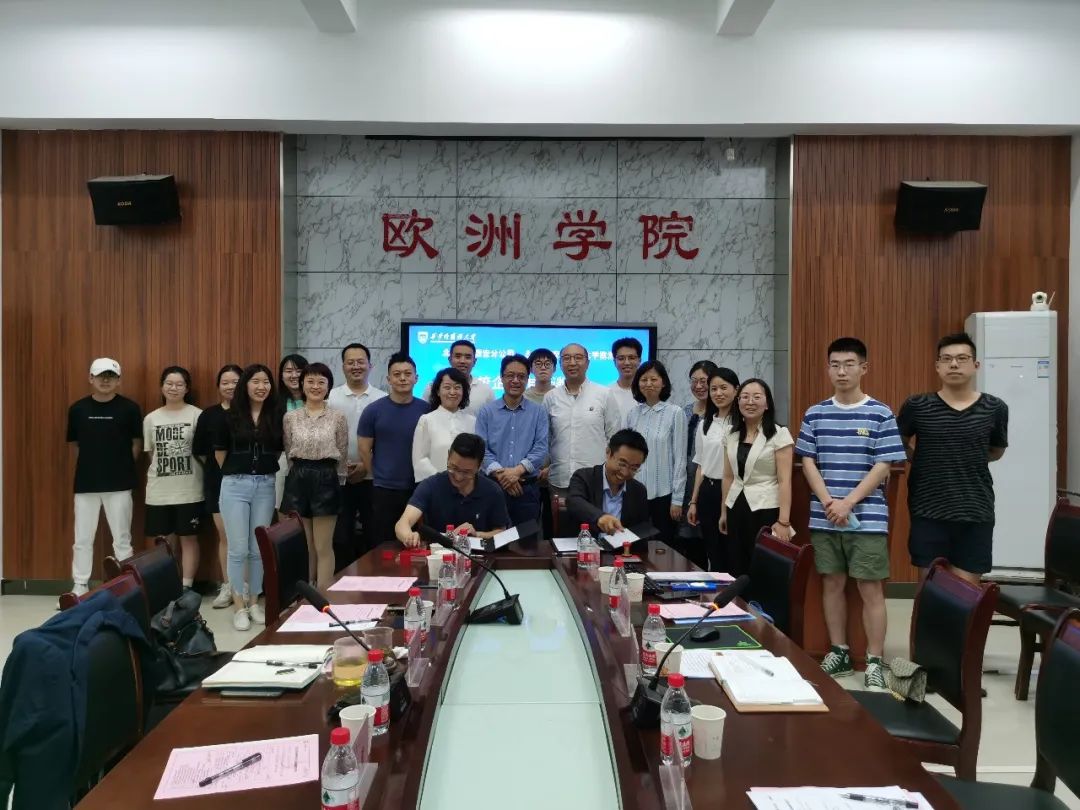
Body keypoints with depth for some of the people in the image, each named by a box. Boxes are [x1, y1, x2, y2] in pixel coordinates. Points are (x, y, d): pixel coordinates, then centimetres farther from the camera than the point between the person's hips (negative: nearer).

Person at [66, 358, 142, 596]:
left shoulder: (129, 408, -3)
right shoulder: (77, 409, 4)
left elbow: (137, 444, 3)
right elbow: (75, 445, 11)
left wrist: (121, 467, 1)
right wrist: (89, 466, 6)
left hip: (119, 484, -2)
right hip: (85, 483, 2)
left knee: (122, 539, 5)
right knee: (82, 540, 9)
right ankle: (79, 587, 20)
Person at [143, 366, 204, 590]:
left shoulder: (197, 415, -3)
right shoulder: (151, 419, 8)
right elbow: (150, 453, 14)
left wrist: (190, 471, -5)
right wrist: (162, 469, 4)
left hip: (189, 490, -3)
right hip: (158, 491, 3)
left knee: (189, 538, 4)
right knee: (162, 541, 8)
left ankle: (186, 587, 12)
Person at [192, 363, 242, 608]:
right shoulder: (208, 415, 3)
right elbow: (199, 450, 9)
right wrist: (216, 467, 8)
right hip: (217, 482, 3)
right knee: (224, 535, 9)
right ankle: (227, 586, 18)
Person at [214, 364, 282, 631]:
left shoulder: (276, 416, 2)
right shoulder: (231, 416, -2)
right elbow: (220, 451, 10)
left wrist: (265, 468, 11)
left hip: (265, 486, 2)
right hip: (235, 486, -1)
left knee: (259, 549, 8)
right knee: (238, 549, 1)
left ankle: (254, 602, 21)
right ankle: (239, 607, 12)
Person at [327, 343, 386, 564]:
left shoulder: (382, 399, 1)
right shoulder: (331, 397, 1)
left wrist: (368, 465, -8)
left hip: (373, 478, 0)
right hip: (340, 478, 0)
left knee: (374, 536, 9)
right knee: (341, 537, 7)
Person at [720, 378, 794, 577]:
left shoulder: (779, 434, -8)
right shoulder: (732, 435, 9)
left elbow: (784, 481, -12)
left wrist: (784, 521, -17)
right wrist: (723, 512, 15)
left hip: (766, 510, -5)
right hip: (736, 509, 5)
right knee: (736, 571, 9)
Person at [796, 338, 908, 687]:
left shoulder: (880, 414, -2)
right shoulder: (815, 414, 6)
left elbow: (883, 467, -6)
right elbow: (808, 462, 4)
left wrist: (848, 503, -14)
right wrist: (828, 502, -9)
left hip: (867, 518, -3)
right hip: (824, 518, 3)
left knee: (870, 588, 1)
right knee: (832, 583, 11)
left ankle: (875, 661, 12)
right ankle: (839, 653, 24)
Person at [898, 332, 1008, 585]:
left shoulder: (994, 409, 0)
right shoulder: (917, 406, -4)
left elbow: (996, 452, 17)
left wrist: (968, 460, 7)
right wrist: (924, 462, 4)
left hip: (976, 512, 1)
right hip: (929, 512, -1)